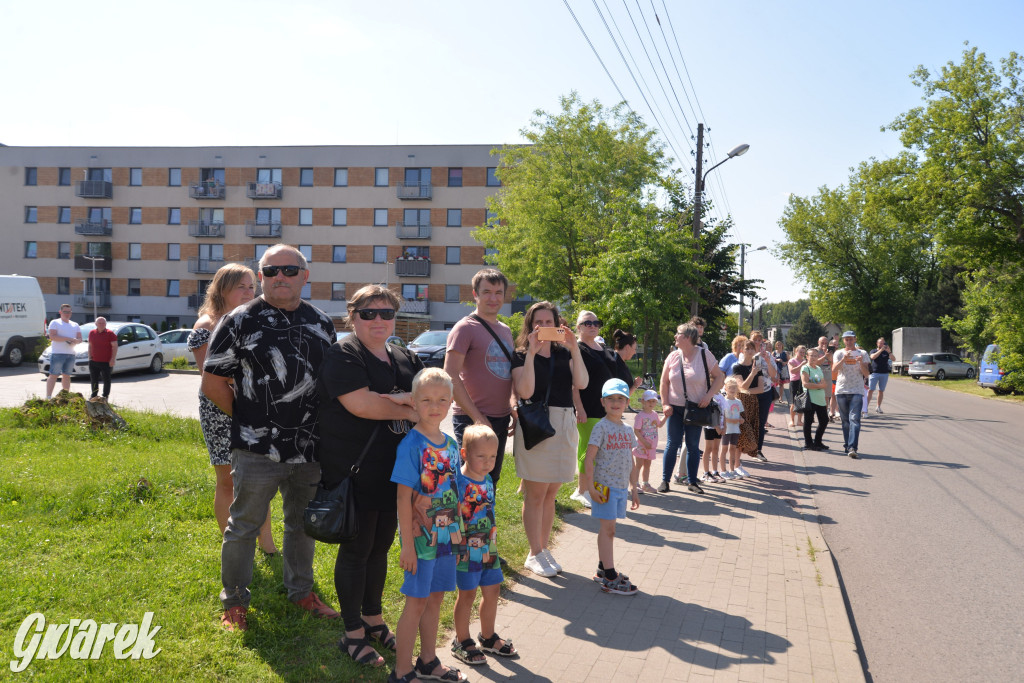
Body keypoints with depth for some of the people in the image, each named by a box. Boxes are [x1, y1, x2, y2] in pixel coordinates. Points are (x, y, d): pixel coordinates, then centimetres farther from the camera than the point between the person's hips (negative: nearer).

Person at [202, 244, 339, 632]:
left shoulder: (322, 323, 8)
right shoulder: (240, 321, -6)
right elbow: (213, 381, -5)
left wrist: (322, 424, 8)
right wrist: (246, 418, -3)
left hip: (311, 448, 5)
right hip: (258, 450, -4)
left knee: (304, 523, 18)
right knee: (244, 526, 6)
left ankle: (301, 591, 36)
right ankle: (234, 602, 23)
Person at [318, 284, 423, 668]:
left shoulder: (406, 359, 13)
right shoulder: (343, 355, -9)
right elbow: (361, 404, -22)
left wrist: (406, 398, -19)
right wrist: (413, 411, -12)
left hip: (394, 472, 7)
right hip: (355, 473, -6)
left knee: (381, 546, 16)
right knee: (356, 549, 3)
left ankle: (374, 620, 31)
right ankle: (353, 633, 17)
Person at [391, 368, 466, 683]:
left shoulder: (451, 444, 5)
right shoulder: (411, 446, -16)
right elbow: (403, 498, -16)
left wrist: (458, 535, 13)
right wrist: (407, 544, -17)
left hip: (446, 536, 6)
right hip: (422, 536, -6)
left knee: (435, 598, 17)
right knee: (417, 601, 2)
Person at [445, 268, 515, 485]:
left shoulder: (505, 330, 14)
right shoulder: (465, 327, -9)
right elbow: (451, 376, -17)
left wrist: (513, 410, 11)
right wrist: (476, 416, -20)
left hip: (501, 419, 7)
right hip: (473, 420, -7)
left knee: (491, 484, 15)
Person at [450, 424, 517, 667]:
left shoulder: (488, 480, 6)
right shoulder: (456, 481, -19)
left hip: (488, 547, 7)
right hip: (466, 549, -7)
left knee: (492, 590, 15)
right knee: (467, 593, 4)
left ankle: (488, 637, 34)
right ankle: (462, 642, 21)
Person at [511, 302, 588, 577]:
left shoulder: (563, 353, 9)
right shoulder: (521, 355, -1)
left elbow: (581, 383, -7)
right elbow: (525, 391, -17)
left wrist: (574, 348, -13)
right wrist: (531, 353, -19)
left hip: (563, 425, 4)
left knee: (550, 494, 13)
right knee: (535, 494, 0)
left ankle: (544, 549, 24)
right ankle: (534, 554, 11)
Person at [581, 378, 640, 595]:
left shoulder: (627, 430, 12)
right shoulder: (601, 427, -9)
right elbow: (589, 459, -13)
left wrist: (633, 489, 16)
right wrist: (590, 487, -17)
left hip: (621, 487, 6)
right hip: (605, 486, -6)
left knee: (608, 529, 13)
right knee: (608, 528, -6)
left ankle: (603, 568, 24)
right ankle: (609, 578, -4)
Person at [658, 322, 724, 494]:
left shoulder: (704, 355, -5)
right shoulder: (673, 356, 2)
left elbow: (719, 377, -1)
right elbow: (664, 382, 6)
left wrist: (709, 396, -12)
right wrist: (665, 404, -2)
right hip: (675, 408, 1)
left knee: (693, 446, 6)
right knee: (673, 444, 1)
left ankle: (692, 481, 16)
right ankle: (665, 480, 7)